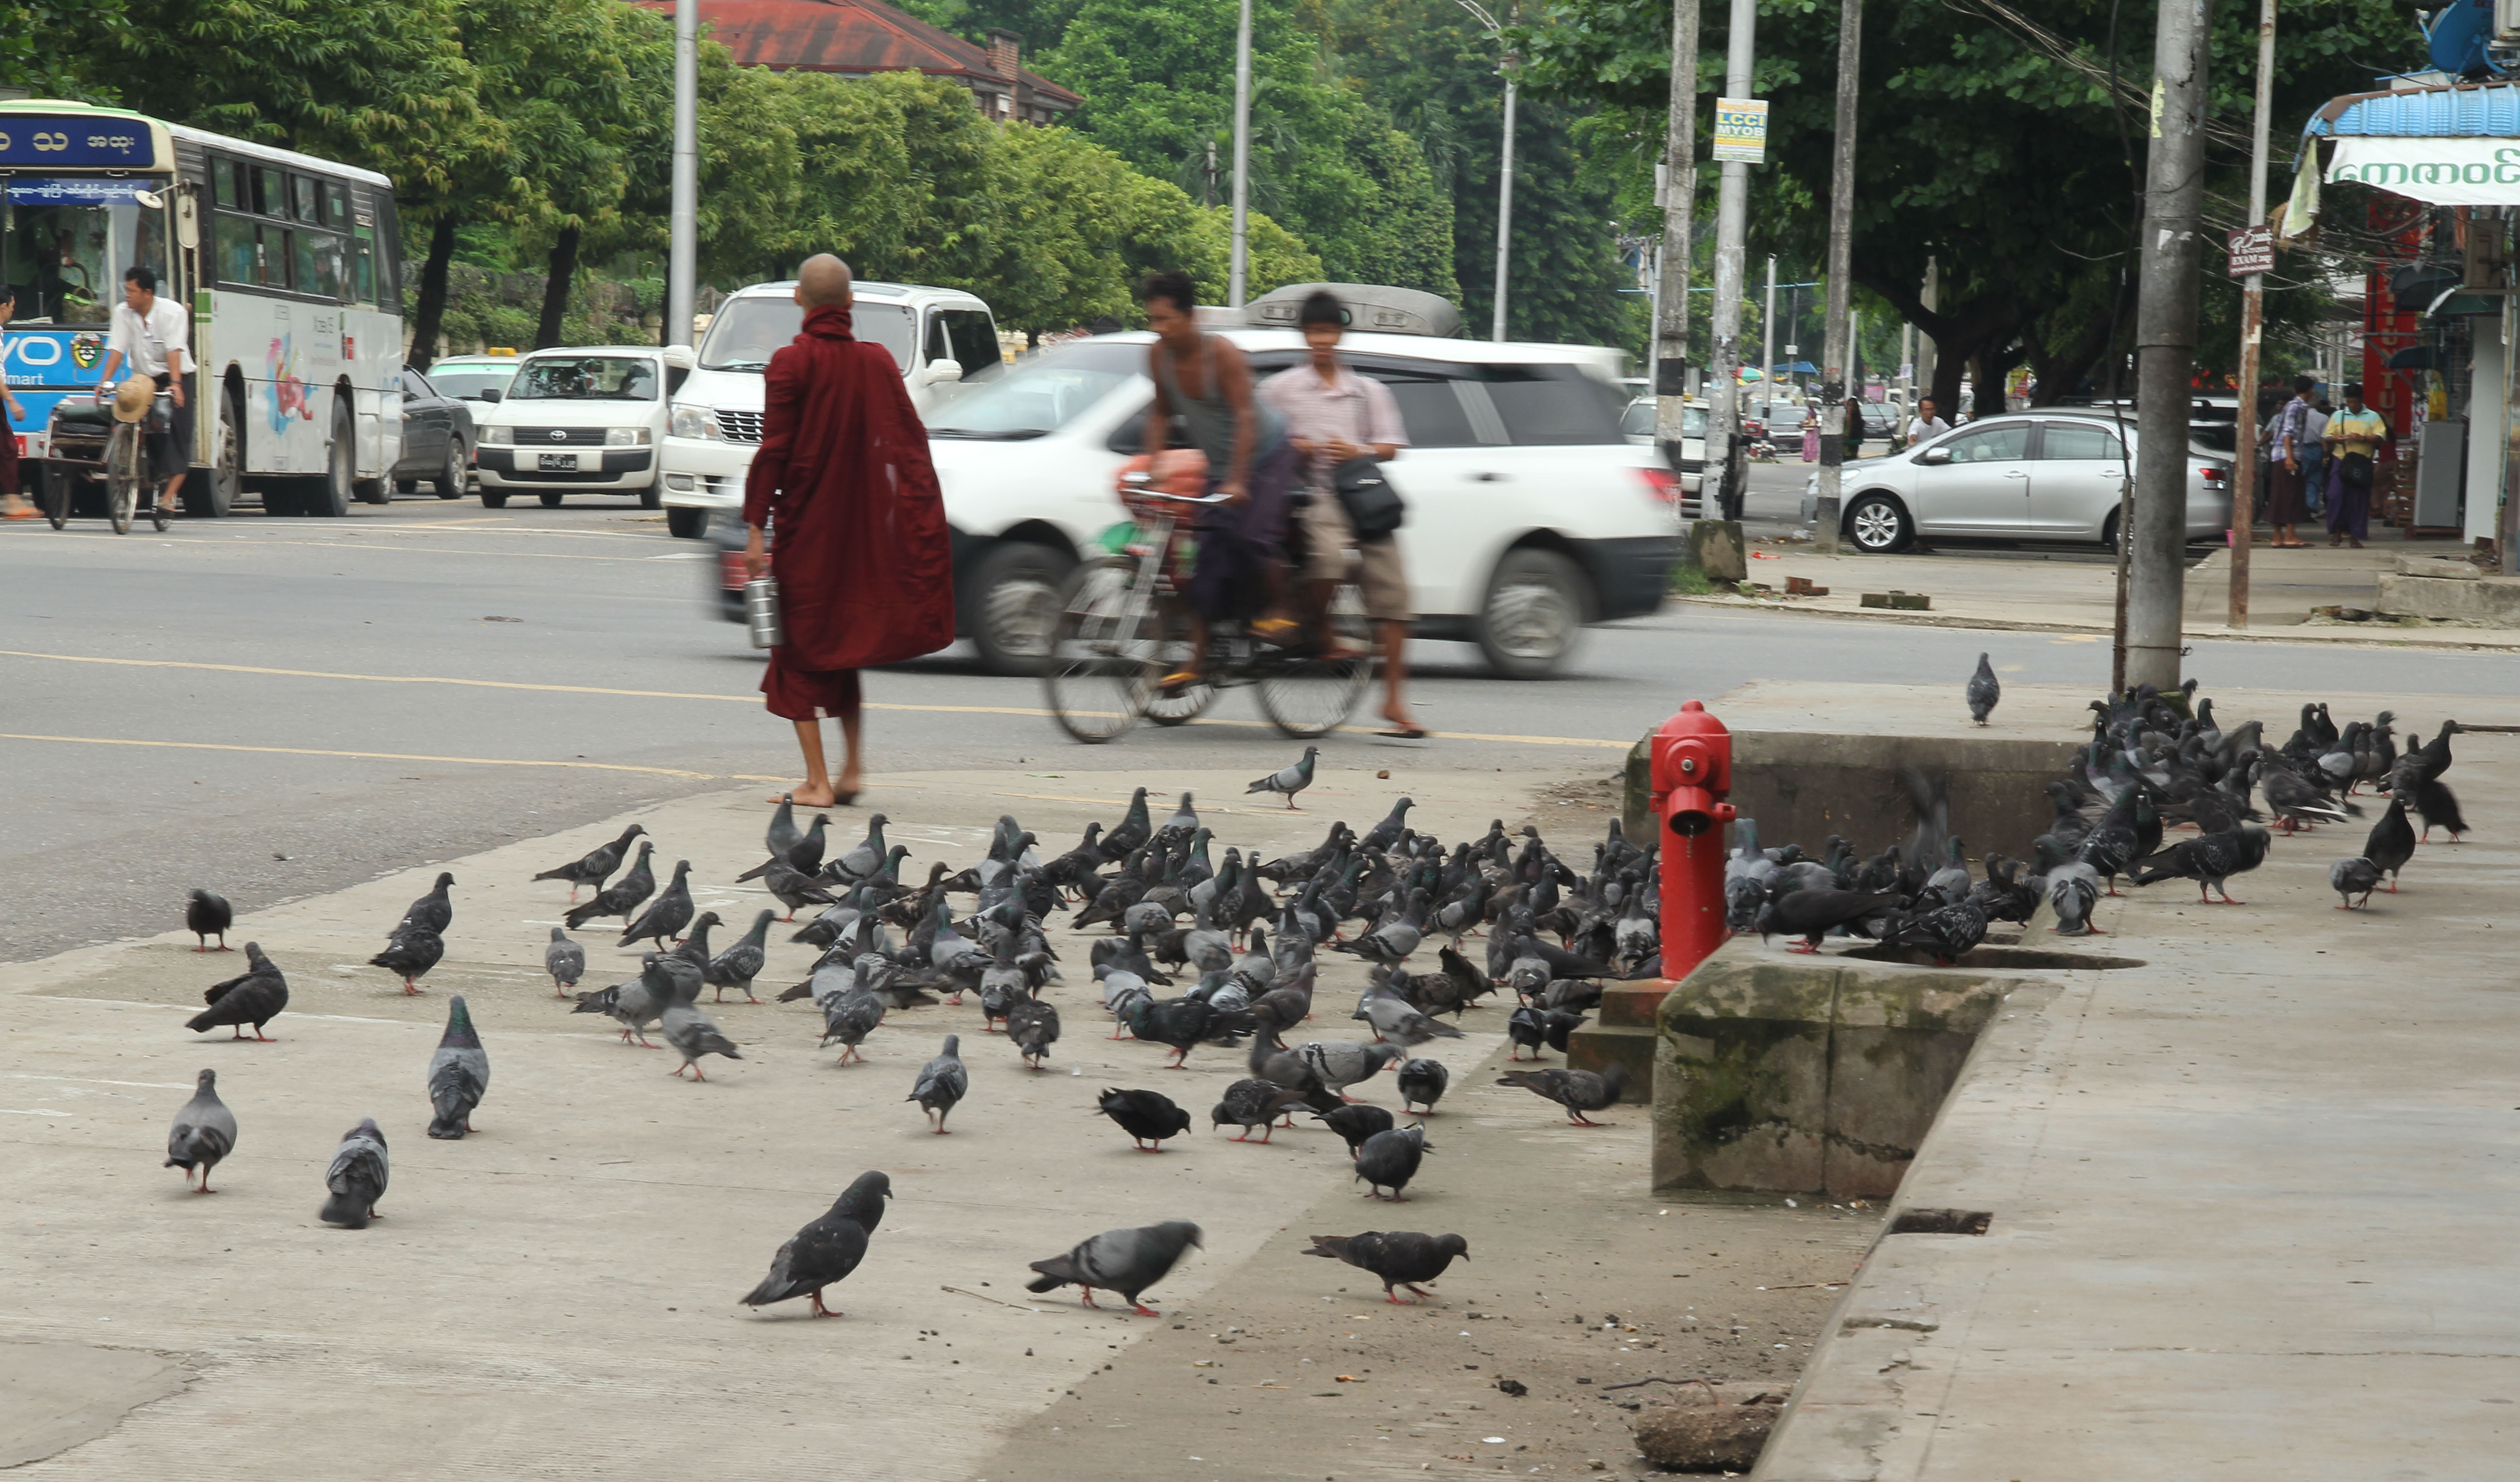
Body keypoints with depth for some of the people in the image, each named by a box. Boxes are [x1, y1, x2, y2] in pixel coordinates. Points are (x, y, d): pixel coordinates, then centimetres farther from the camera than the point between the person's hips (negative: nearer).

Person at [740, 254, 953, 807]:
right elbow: (911, 442, 3)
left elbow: (773, 450, -15)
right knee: (845, 642, 19)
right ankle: (852, 767, 16)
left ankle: (817, 781, -1)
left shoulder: (791, 363, -11)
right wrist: (928, 522, 8)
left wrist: (756, 528, -13)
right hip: (861, 528, 4)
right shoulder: (877, 362, 2)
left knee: (801, 655, 4)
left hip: (804, 527, -4)